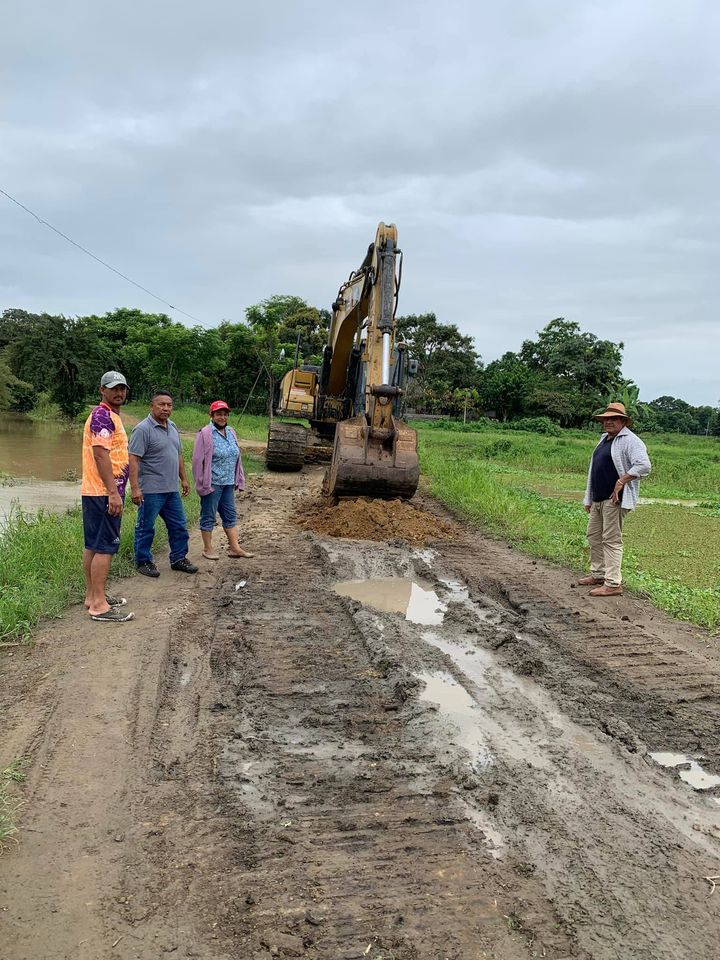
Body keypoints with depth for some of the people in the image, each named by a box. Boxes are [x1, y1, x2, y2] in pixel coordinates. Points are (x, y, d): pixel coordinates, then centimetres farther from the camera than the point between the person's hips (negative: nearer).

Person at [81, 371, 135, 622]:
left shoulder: (111, 416, 19)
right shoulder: (102, 416, -13)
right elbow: (100, 455, -21)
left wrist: (114, 491, 22)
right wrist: (114, 493, -24)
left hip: (95, 491, 10)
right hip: (104, 493, -10)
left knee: (93, 545, 13)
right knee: (105, 547, -9)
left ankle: (92, 596, 21)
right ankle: (99, 605, -6)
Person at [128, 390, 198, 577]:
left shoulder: (172, 427, 12)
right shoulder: (143, 429, -13)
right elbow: (133, 459, -18)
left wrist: (184, 479, 20)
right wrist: (135, 488, -24)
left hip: (172, 490, 8)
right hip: (150, 491, -8)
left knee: (179, 526, 13)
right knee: (146, 528, 4)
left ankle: (178, 558, 25)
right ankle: (143, 562, 17)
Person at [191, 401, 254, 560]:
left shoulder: (231, 432, 11)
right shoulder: (205, 434, -12)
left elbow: (236, 457, 17)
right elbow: (198, 460, -12)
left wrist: (238, 480, 15)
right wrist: (202, 483, -14)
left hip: (228, 483, 7)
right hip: (212, 483, -7)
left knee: (230, 515, 12)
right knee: (208, 516, 5)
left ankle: (234, 548, 20)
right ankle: (207, 549, 16)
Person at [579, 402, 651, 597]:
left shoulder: (630, 440, -11)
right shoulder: (604, 439, 18)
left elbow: (644, 465, -23)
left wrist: (621, 482, -21)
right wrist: (589, 498, 21)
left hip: (614, 499, -10)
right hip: (598, 499, 10)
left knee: (611, 540, -7)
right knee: (594, 536, 16)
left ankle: (613, 584, -2)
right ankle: (598, 574, 29)